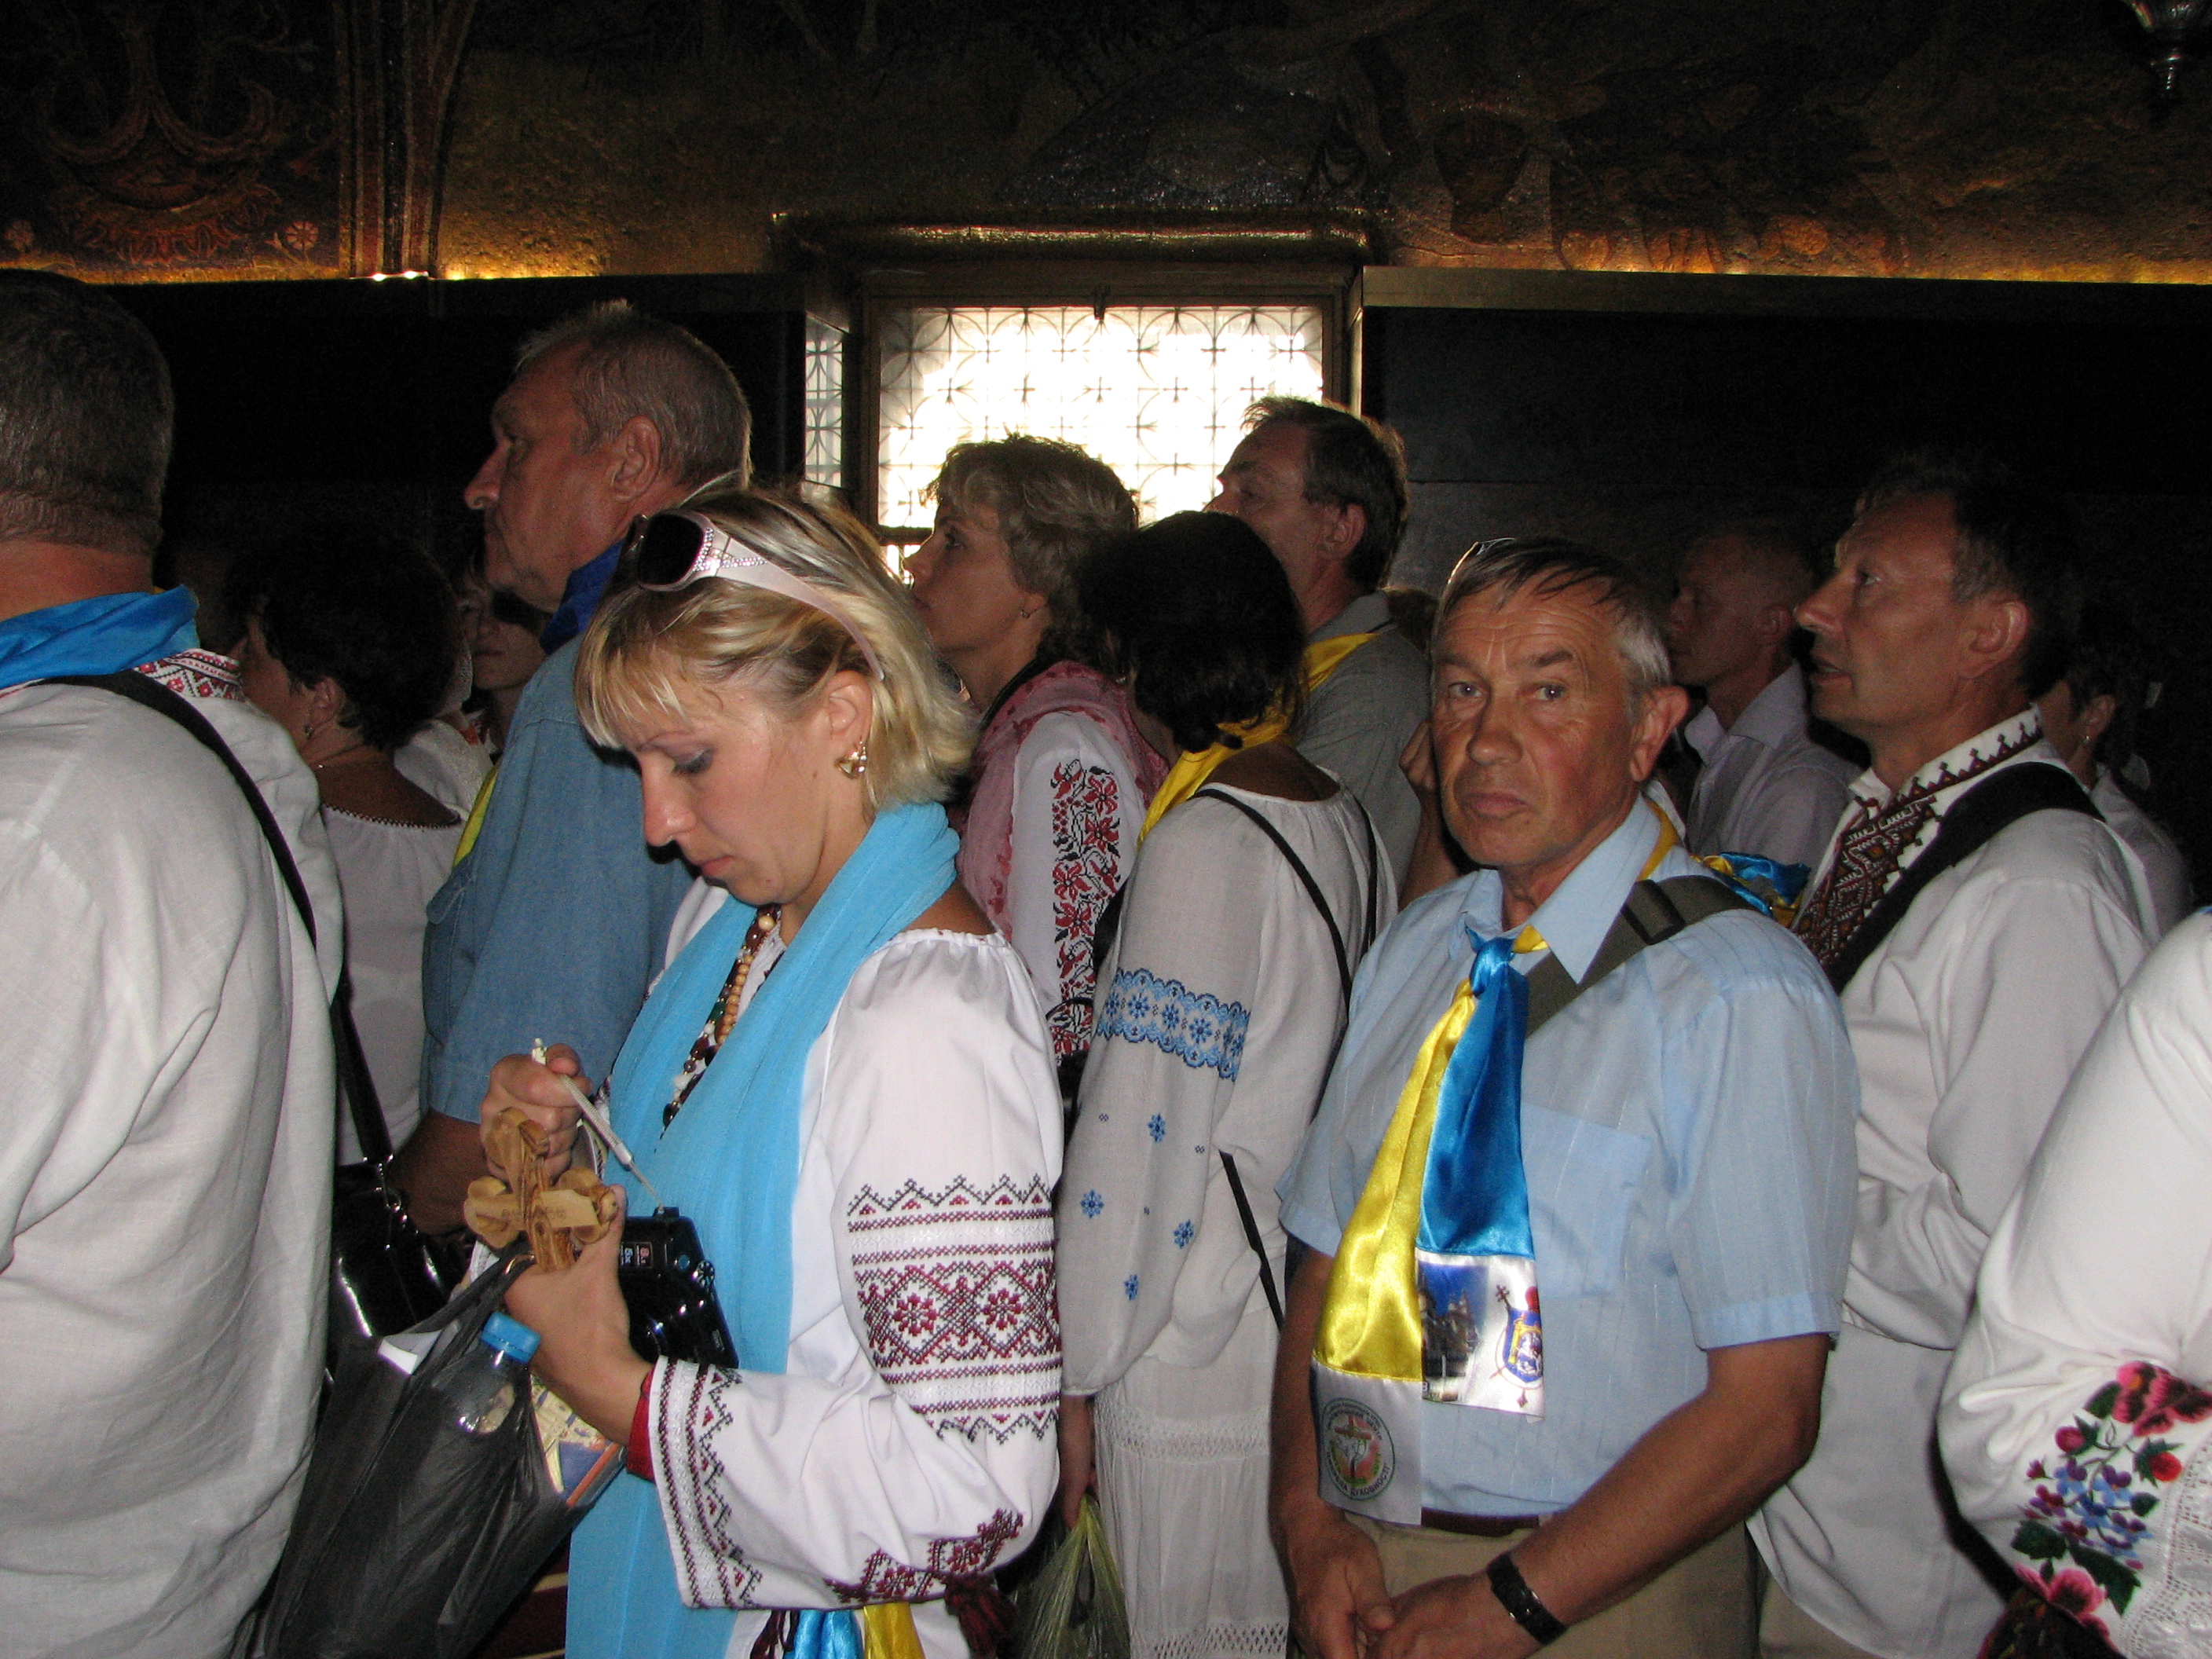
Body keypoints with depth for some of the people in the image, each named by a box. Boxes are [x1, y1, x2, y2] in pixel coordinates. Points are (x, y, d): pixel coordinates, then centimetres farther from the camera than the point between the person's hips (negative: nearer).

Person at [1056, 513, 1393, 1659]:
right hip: (1316, 1315, 8)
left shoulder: (1204, 842, -18)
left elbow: (1142, 1129, -18)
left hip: (1193, 1357, -8)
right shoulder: (1346, 820, 7)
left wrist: (1077, 1375, -11)